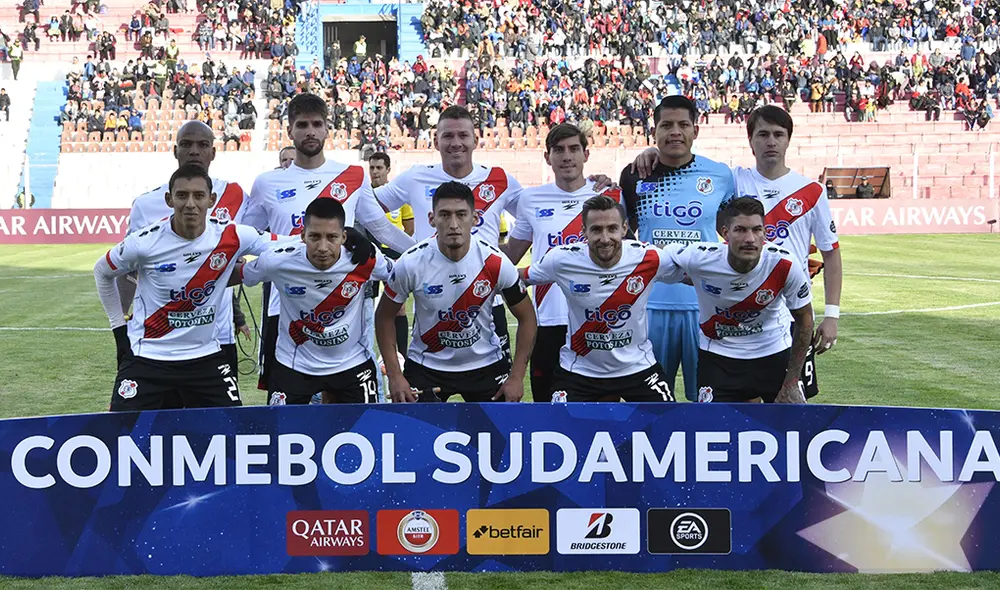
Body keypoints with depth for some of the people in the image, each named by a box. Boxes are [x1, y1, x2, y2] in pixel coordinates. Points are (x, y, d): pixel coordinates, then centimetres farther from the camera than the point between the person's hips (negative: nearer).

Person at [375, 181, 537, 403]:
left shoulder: (496, 263, -17)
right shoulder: (411, 263, -18)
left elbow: (526, 318, -4)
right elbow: (385, 317, -4)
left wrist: (516, 377, -9)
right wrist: (394, 376, -10)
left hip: (486, 364, 1)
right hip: (426, 366, -1)